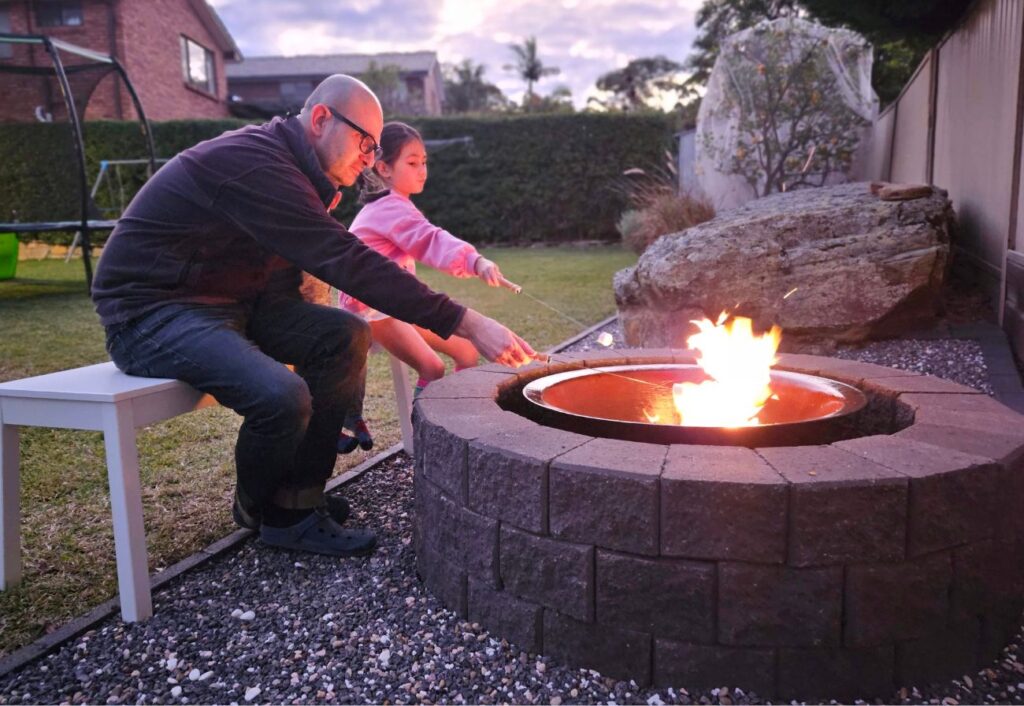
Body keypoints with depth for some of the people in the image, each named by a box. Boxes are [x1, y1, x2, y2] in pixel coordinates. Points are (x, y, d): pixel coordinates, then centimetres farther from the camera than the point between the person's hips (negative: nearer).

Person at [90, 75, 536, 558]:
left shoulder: (284, 164, 9)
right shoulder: (255, 165, -24)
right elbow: (348, 263, -32)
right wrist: (467, 324, -32)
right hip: (149, 313, -9)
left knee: (343, 336, -7)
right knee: (282, 396, -31)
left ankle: (297, 502, -1)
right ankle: (261, 511, 2)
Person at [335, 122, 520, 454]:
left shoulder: (388, 206, 15)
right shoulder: (392, 208, -18)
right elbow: (430, 240, -36)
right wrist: (476, 261, -50)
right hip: (373, 305, -10)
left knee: (468, 352, 2)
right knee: (432, 368, -26)